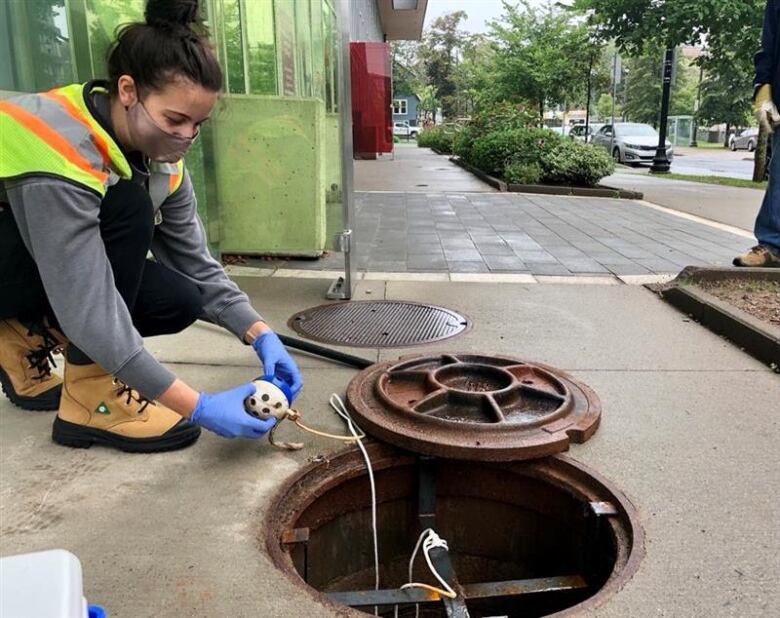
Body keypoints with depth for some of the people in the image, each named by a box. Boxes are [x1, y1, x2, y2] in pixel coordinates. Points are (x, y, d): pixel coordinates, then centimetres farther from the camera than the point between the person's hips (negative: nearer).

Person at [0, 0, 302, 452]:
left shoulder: (158, 152, -12)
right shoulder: (59, 152, -35)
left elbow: (196, 263, -11)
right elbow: (89, 310, -38)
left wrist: (262, 336, -23)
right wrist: (198, 407, -39)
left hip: (45, 264, 7)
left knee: (179, 303, -13)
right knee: (126, 208, -30)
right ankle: (89, 399, -20)